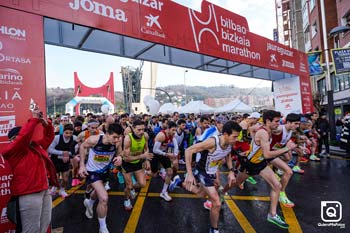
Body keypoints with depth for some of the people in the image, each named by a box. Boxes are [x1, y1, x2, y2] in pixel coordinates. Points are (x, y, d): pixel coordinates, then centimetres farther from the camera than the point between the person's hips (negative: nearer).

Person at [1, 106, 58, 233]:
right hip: (29, 192, -8)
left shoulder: (35, 144, 17)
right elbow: (24, 136, -24)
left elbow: (48, 137, 22)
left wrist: (45, 123, 3)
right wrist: (34, 119, -19)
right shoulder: (13, 149, -7)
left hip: (44, 189, 8)